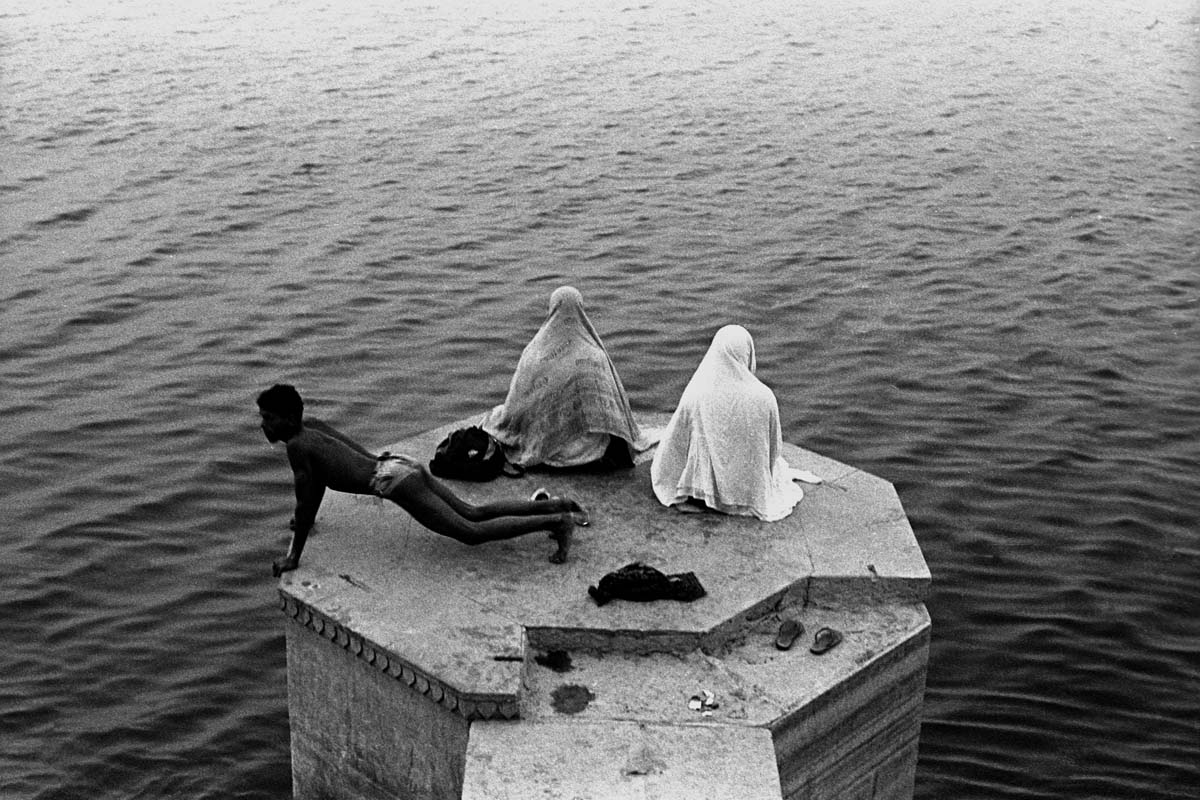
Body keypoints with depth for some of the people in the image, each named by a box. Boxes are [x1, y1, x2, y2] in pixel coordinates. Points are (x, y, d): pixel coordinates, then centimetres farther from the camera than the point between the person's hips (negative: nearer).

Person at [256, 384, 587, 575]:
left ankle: (558, 521, -15)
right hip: (404, 465, 9)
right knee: (474, 514, 15)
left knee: (472, 533, -10)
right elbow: (320, 475, 35)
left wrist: (293, 557, -2)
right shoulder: (313, 426, 18)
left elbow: (305, 501, -8)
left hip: (395, 481, -9)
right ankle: (553, 505, 11)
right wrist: (305, 519, 44)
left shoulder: (296, 446, -7)